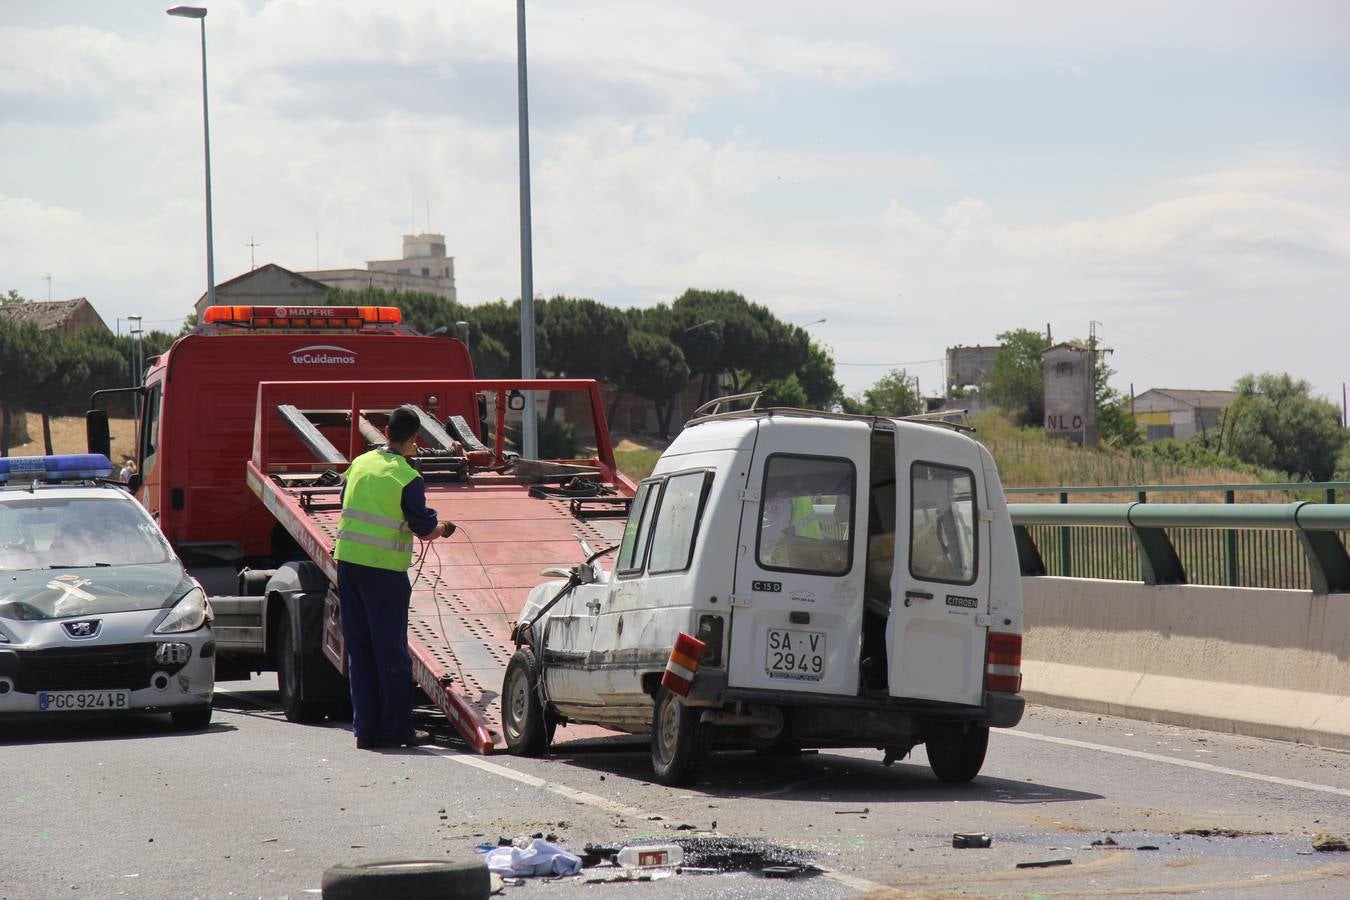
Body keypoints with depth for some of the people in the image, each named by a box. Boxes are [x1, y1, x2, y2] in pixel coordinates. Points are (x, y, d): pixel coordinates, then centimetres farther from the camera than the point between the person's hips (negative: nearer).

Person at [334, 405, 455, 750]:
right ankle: (396, 729, 5)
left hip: (347, 562, 6)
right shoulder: (407, 478, -11)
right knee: (391, 652, 2)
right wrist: (442, 529, 14)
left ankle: (365, 728, 10)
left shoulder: (360, 463, 6)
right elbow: (425, 530, -7)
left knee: (359, 649, 10)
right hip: (385, 569, -6)